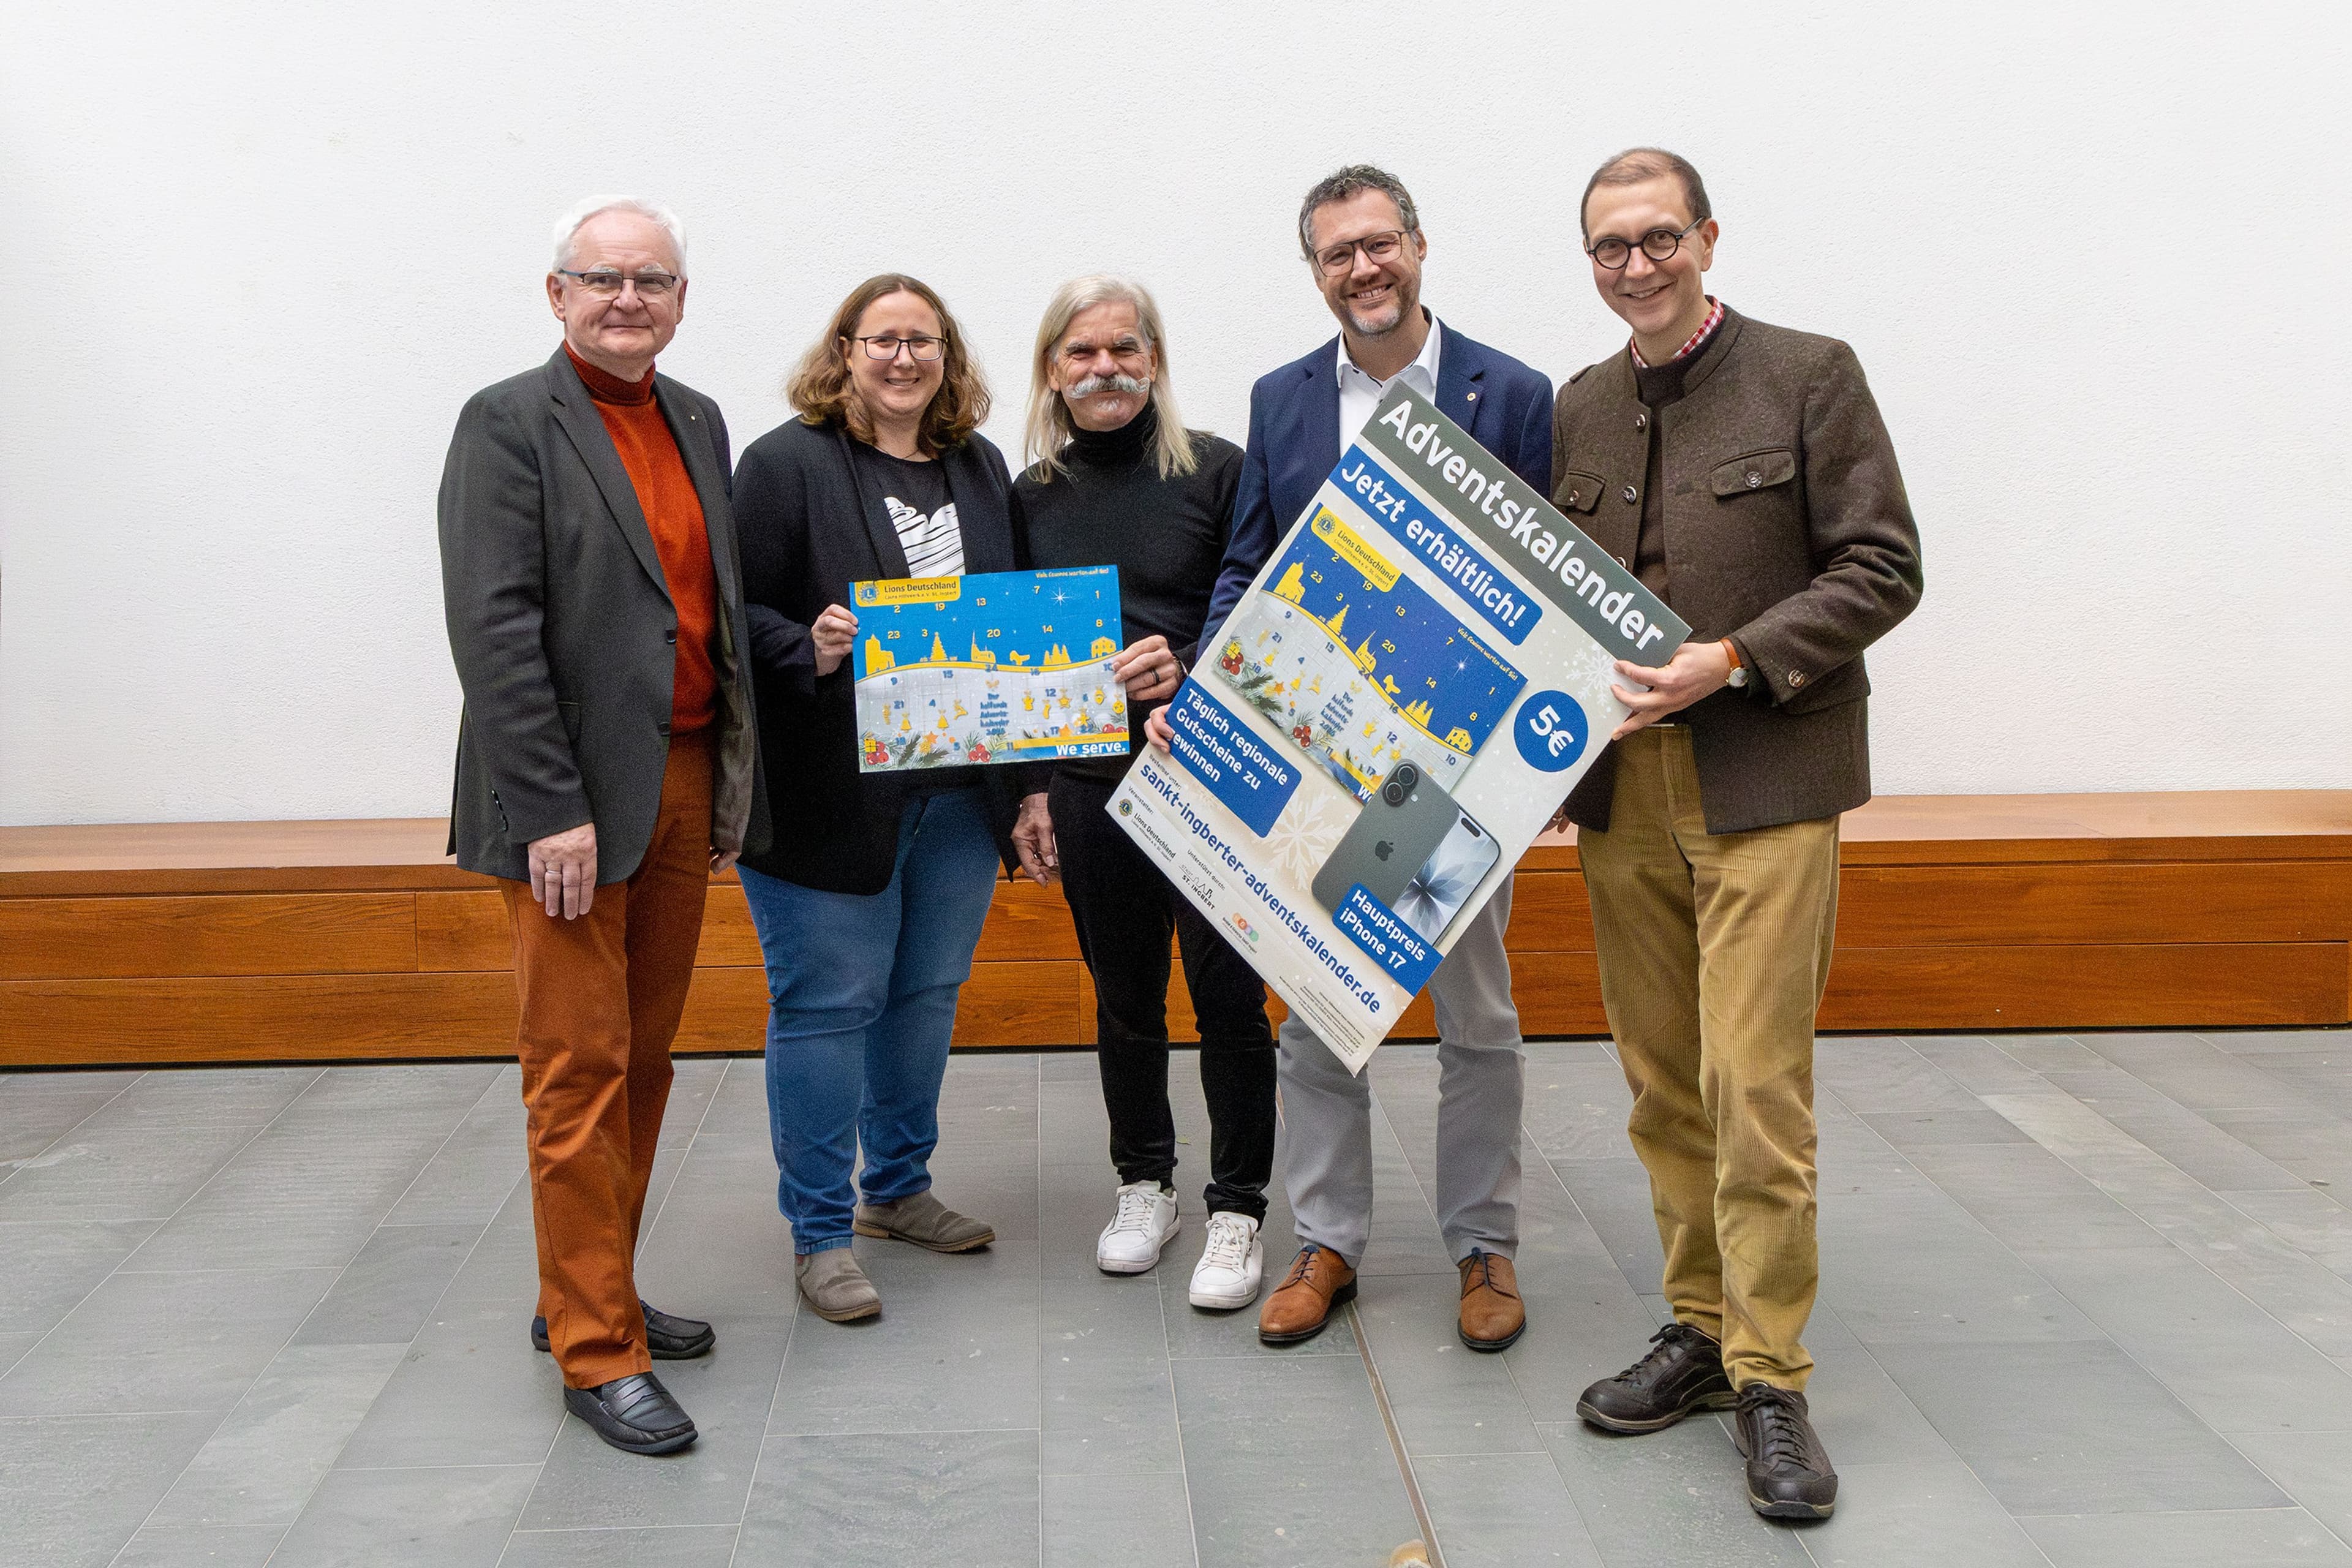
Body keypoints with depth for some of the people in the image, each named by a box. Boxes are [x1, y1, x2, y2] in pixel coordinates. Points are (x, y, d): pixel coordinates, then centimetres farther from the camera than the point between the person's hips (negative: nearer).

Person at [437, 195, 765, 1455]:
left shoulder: (697, 422, 13)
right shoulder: (510, 424, -7)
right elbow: (493, 630, -14)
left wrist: (733, 784, 10)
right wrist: (550, 811, -19)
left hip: (685, 781, 7)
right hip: (573, 799, -7)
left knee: (643, 1058, 14)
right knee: (582, 1068, -1)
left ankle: (590, 1291, 28)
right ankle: (596, 1349, 8)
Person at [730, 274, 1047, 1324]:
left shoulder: (980, 468, 12)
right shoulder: (786, 464, -7)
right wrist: (810, 651, -28)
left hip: (960, 792, 6)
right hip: (830, 796, -6)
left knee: (927, 991, 16)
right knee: (827, 1003, 0)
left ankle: (897, 1187, 34)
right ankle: (819, 1234, 13)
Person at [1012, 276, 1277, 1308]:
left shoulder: (1216, 472, -2)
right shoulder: (1029, 498, 8)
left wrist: (1189, 672, -19)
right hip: (1089, 782, 3)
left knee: (1228, 995, -1)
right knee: (1124, 994, 13)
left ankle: (1236, 1211, 12)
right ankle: (1143, 1185, 29)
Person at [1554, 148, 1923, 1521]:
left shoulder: (1810, 376, -1)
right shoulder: (1581, 408, 13)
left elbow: (1884, 568, -5)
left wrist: (1734, 661, -16)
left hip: (1764, 788, -5)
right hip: (1621, 795, 5)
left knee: (1754, 1087, -8)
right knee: (1665, 1087, 10)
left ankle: (1771, 1381, 3)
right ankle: (1700, 1329, 23)